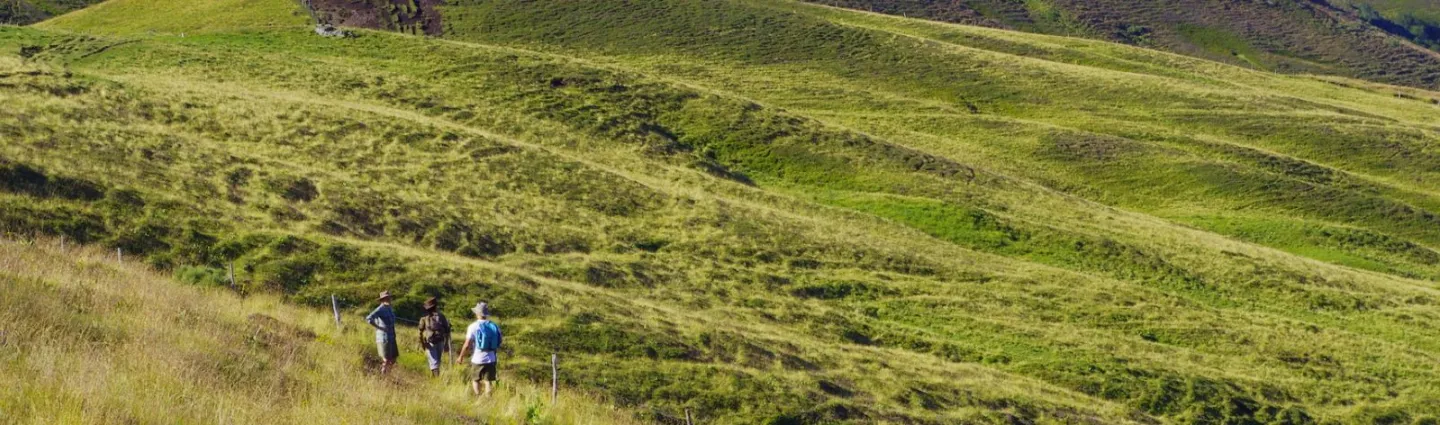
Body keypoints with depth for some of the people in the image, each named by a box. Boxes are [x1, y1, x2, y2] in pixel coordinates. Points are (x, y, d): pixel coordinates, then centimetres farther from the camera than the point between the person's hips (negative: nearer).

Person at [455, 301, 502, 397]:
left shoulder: (474, 327, -10)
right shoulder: (494, 326, 2)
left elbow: (467, 345, -11)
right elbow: (498, 344, 7)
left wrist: (461, 357, 2)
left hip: (478, 359, -3)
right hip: (491, 359, 3)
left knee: (475, 380, 12)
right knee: (488, 381, 7)